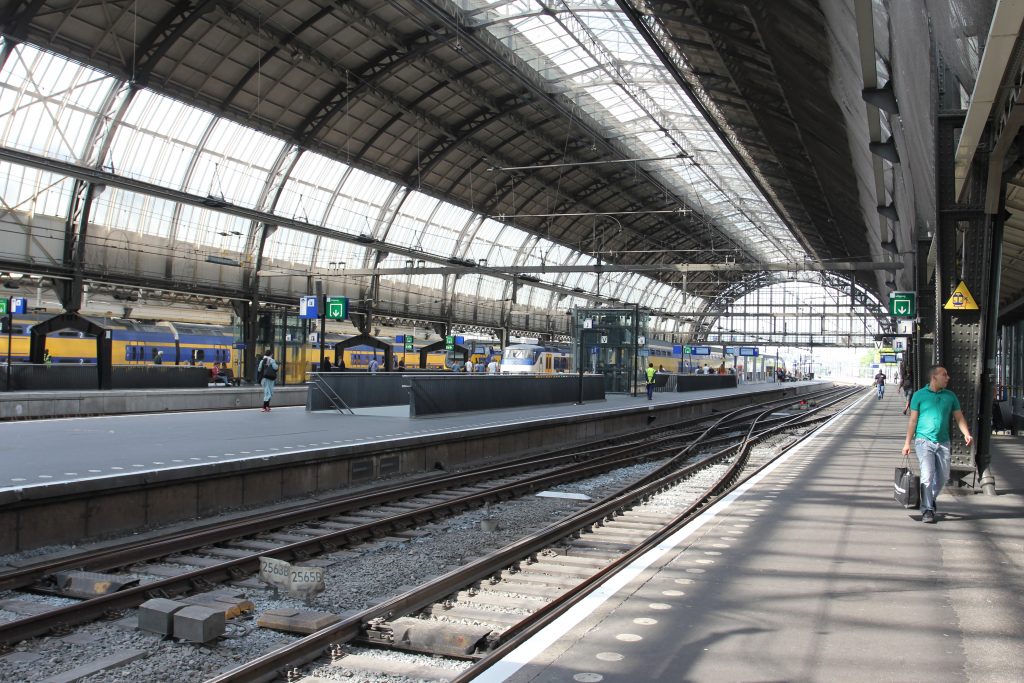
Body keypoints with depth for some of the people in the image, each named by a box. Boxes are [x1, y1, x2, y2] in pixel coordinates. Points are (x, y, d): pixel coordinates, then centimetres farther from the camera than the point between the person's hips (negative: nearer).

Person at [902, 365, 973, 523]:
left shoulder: (950, 396, 10)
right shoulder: (919, 395, 0)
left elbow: (959, 417, 10)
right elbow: (913, 420, 2)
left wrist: (966, 433, -8)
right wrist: (907, 442, -1)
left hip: (943, 442, 4)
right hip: (924, 441, -4)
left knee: (943, 476, 9)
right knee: (927, 475, -13)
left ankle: (930, 500, 33)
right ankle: (927, 510, -6)